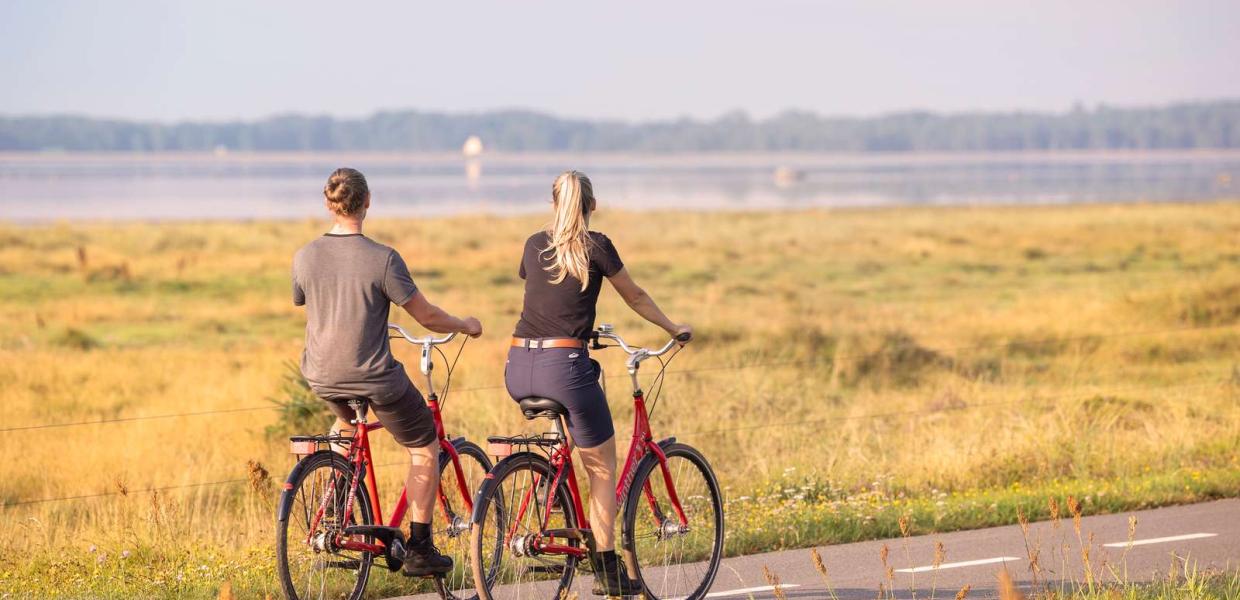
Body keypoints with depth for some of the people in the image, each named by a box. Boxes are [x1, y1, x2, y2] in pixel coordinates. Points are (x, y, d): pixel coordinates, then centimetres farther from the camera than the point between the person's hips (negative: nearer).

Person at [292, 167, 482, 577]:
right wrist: (465, 326, 10)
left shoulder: (304, 258, -5)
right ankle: (419, 550, 13)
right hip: (374, 378, -5)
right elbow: (426, 316, -11)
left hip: (322, 377, 5)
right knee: (424, 448, 16)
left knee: (347, 421, 38)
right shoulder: (382, 259, -18)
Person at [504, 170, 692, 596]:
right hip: (564, 365, -5)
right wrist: (674, 329, 29)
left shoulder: (534, 245, 14)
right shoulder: (595, 246, 0)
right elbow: (635, 297, 12)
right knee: (603, 469, 8)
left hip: (519, 369, 5)